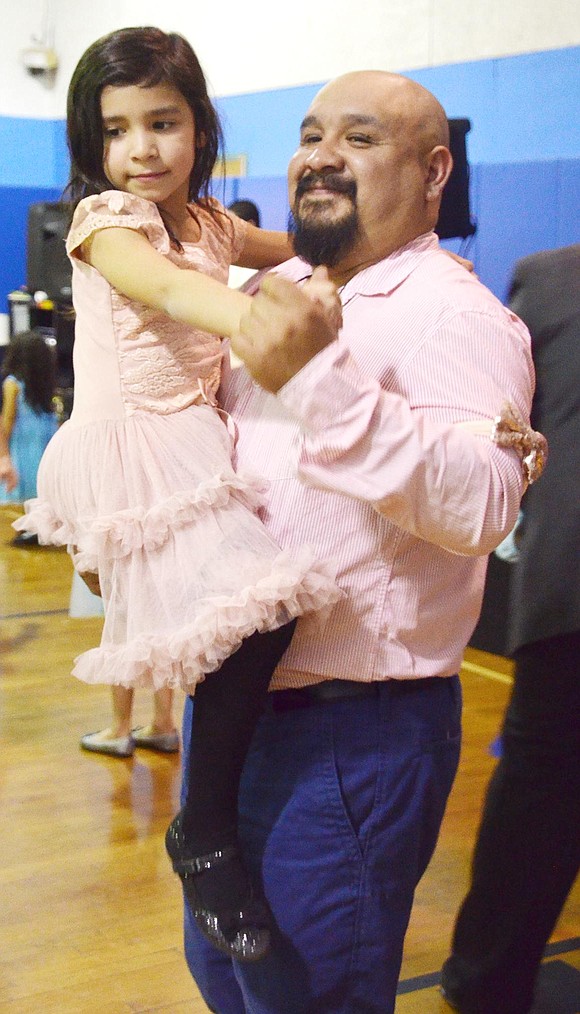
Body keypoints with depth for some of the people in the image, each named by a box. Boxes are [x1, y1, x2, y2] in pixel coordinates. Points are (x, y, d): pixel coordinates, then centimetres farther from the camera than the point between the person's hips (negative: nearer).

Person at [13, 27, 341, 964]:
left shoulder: (207, 222, 13)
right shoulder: (107, 220, -10)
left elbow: (294, 248, 30)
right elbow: (166, 288, -32)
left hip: (195, 439, 9)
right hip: (136, 451, -9)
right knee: (257, 604, -23)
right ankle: (205, 834, -9)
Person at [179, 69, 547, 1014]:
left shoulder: (453, 311, -15)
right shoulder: (281, 296, 12)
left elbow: (482, 505, -33)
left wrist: (321, 378, -38)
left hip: (347, 734, -8)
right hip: (227, 705, 9)